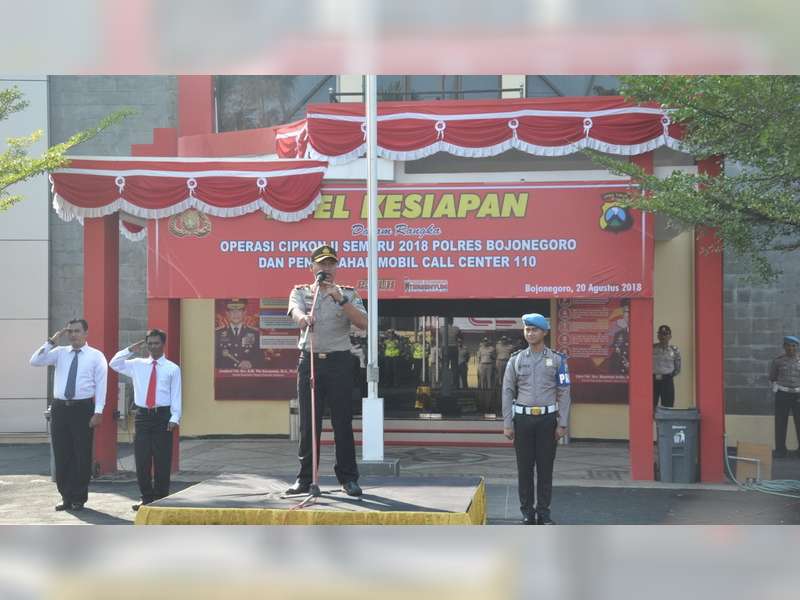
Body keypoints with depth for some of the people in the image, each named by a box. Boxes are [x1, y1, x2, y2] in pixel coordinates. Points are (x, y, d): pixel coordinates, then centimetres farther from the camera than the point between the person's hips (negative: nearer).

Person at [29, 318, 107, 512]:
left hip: (83, 408, -3)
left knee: (81, 454, 2)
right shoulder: (60, 353, 10)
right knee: (62, 454, 6)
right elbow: (35, 361, -1)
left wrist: (98, 412, -12)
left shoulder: (96, 356, 1)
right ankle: (66, 497, 16)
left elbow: (101, 385, -4)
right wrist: (52, 341, -6)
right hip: (60, 407, 3)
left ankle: (78, 498, 13)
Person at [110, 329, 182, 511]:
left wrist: (174, 418, -12)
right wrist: (130, 350, 1)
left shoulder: (173, 369, 2)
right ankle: (147, 498, 13)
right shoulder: (137, 365, 11)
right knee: (142, 461, 3)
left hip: (162, 416, -3)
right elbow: (114, 364, 10)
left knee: (162, 462, 0)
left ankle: (160, 500, 10)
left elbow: (176, 396, -2)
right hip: (143, 415, 3)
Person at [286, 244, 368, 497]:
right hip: (309, 360, 1)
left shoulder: (348, 293, 9)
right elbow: (296, 312, -13)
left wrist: (341, 301, -18)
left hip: (338, 361, -1)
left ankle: (348, 478, 7)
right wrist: (304, 318, -37)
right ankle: (305, 478, 11)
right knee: (308, 422, 3)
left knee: (342, 421, -1)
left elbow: (362, 323, -6)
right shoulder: (300, 292, 10)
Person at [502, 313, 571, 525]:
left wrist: (562, 424, -4)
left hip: (547, 419, -1)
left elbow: (564, 393, 2)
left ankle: (543, 512, 10)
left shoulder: (556, 359, 2)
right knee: (524, 466, 4)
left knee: (545, 467, 2)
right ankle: (527, 511, 12)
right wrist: (507, 424, 0)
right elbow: (508, 392, 5)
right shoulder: (516, 360, 5)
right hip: (523, 418, 1)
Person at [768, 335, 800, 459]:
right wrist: (775, 388, 4)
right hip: (782, 394, 0)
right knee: (780, 422, 3)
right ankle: (780, 449, 11)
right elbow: (773, 377, 12)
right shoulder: (778, 360, 0)